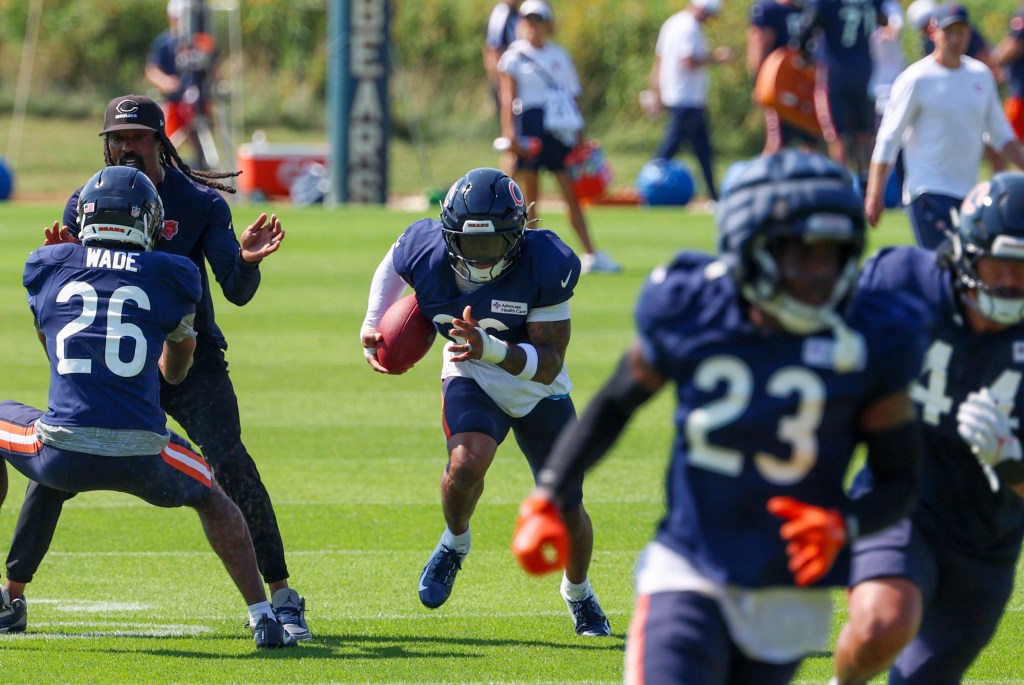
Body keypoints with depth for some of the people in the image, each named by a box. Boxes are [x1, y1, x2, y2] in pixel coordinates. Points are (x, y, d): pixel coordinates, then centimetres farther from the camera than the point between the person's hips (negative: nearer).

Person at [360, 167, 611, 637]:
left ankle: (578, 593, 39)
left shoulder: (546, 267, -31)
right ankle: (454, 543, 1)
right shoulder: (426, 252, -23)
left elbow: (550, 364, -29)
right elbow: (393, 265, 5)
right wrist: (373, 327, 1)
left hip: (538, 389, 0)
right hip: (472, 381, 0)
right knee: (468, 461, -32)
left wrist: (492, 349, -45)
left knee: (567, 514, 5)